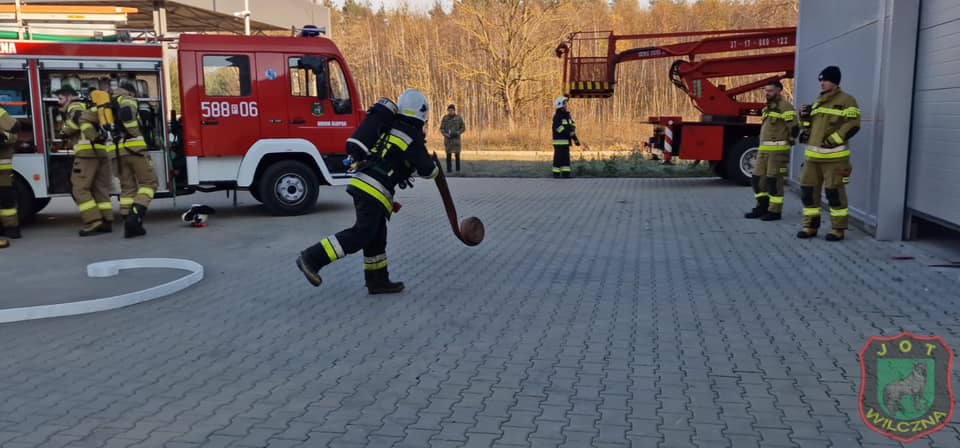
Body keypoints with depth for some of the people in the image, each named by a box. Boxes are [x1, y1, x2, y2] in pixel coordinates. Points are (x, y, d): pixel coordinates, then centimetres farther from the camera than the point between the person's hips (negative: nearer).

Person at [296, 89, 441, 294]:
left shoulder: (391, 127, 20)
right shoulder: (413, 136, -5)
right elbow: (427, 169, -4)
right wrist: (435, 166, 19)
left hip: (361, 184, 9)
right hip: (374, 190, -9)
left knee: (377, 236, 15)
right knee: (361, 234, -10)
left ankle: (377, 281, 22)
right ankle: (312, 258, -15)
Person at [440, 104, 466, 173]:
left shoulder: (459, 118, 2)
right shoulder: (445, 118, 3)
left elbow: (463, 128, 5)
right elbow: (441, 128, 6)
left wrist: (457, 133, -11)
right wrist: (445, 134, -13)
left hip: (456, 139, -1)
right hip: (447, 139, 1)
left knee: (457, 154, -3)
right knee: (448, 154, 1)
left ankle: (458, 169, 7)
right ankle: (448, 169, 7)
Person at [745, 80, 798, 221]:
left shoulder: (785, 106, -11)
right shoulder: (769, 107, 18)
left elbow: (794, 127, -15)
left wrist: (789, 143, -4)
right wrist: (763, 148, 19)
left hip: (778, 150, -9)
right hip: (764, 149, 9)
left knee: (774, 180, -5)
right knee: (757, 178, 8)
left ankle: (775, 211, 2)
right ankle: (763, 206, 18)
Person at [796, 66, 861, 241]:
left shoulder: (846, 100, -4)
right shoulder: (818, 102, 19)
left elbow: (852, 125, -14)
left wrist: (833, 140, -19)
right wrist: (805, 116, 7)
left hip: (834, 156, -7)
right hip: (813, 155, 7)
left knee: (834, 192, -4)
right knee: (808, 189, 6)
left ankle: (838, 229, 6)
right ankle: (811, 226, 15)